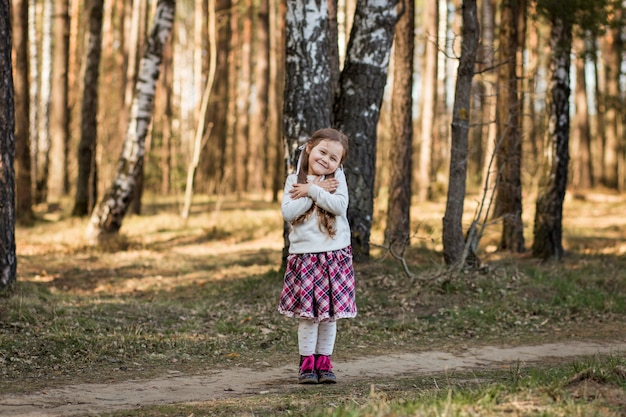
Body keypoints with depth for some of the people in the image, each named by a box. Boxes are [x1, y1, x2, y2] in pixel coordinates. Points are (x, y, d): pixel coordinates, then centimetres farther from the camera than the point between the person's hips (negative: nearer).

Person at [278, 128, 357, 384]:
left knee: (329, 314, 5)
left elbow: (339, 206, -14)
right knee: (307, 314, 0)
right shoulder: (294, 181, 3)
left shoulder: (337, 178, 3)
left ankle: (324, 363, 14)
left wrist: (311, 190, -12)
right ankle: (307, 363, 9)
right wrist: (318, 191, -11)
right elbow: (287, 212, -12)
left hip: (335, 255, 0)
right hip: (304, 255, 0)